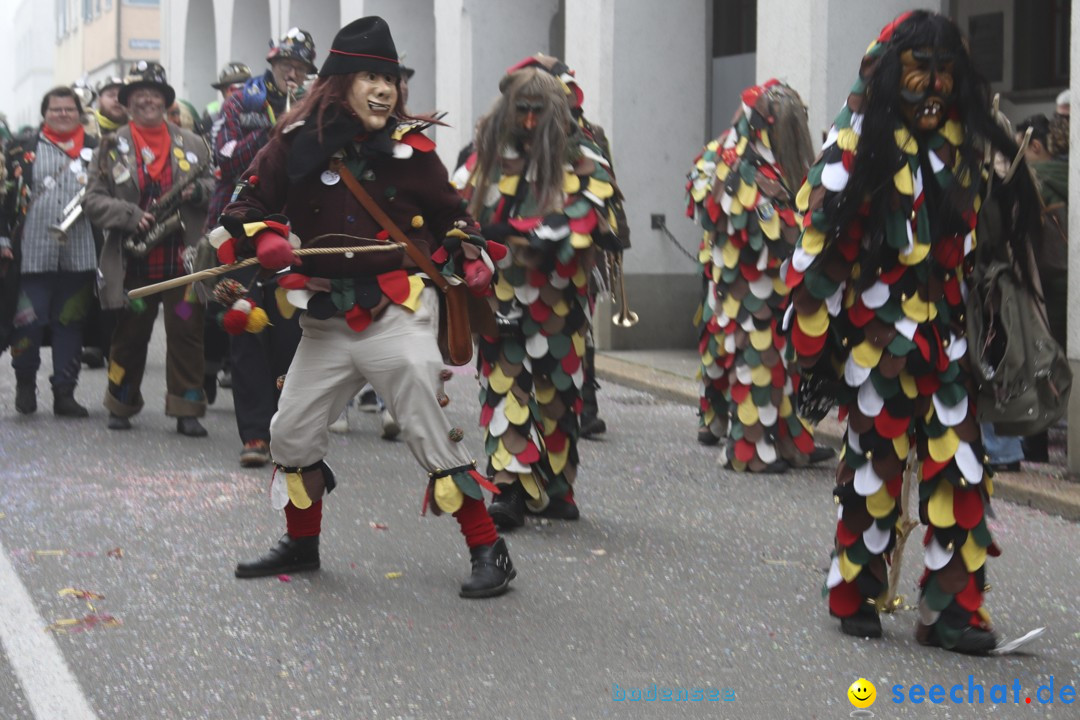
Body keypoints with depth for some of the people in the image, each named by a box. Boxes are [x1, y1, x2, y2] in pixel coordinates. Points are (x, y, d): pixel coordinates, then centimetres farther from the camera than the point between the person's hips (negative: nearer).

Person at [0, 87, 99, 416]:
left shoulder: (97, 151, 11)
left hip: (80, 254, 1)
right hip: (34, 253, -1)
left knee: (70, 324, 4)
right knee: (29, 322, -2)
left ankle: (64, 392, 11)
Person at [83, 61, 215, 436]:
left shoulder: (193, 145, 10)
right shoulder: (112, 148, 6)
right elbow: (93, 200, 1)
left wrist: (199, 191, -9)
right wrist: (131, 215, -15)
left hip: (184, 260, 1)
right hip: (133, 262, -1)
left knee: (187, 335, -1)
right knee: (130, 337, 9)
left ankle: (187, 410, 5)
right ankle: (121, 406, 24)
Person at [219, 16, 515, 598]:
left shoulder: (409, 146, -3)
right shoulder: (298, 144, -2)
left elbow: (449, 213, 11)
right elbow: (246, 204, 5)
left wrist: (469, 257, -6)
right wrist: (262, 240, -15)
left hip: (397, 316, -3)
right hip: (326, 323, 3)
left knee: (431, 434, -8)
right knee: (292, 437, 12)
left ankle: (488, 551, 1)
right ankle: (301, 544, 34)